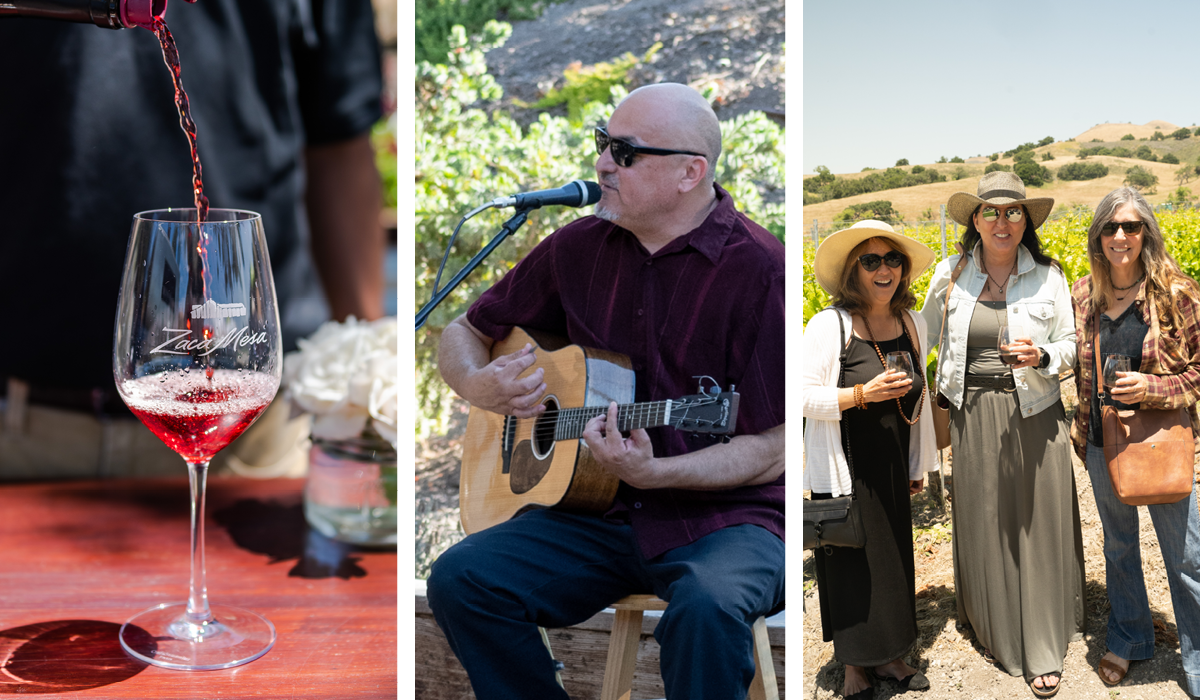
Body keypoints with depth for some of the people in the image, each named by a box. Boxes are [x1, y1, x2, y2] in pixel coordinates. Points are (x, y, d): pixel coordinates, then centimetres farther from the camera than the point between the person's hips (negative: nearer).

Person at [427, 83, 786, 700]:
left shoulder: (759, 268, -9)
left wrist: (653, 473, -25)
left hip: (721, 516, -4)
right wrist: (478, 386, -5)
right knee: (460, 578, -17)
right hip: (596, 512, 5)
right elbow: (464, 333, 19)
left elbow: (773, 452, -11)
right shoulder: (579, 247, 7)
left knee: (708, 605, -36)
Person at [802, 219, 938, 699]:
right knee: (853, 564, 2)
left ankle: (888, 655, 28)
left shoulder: (912, 323, 6)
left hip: (891, 466, 6)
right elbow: (805, 397, -14)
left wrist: (919, 466, 19)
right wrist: (864, 394, -25)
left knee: (894, 558, 12)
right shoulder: (829, 324, -13)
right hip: (845, 469, -5)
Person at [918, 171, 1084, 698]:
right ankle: (995, 631, 30)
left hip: (1034, 416, -1)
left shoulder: (1048, 276, -3)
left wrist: (1042, 357, -18)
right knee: (983, 525, 10)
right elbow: (924, 336, 13)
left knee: (1037, 528, 5)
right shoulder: (952, 273, -1)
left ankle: (1042, 649, 17)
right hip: (973, 418, 1)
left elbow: (1069, 347, 3)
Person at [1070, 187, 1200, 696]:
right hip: (1104, 444, 4)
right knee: (1118, 547, 20)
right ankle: (1129, 641, 40)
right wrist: (1080, 432, 8)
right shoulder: (1082, 296, 0)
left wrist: (1153, 387, -22)